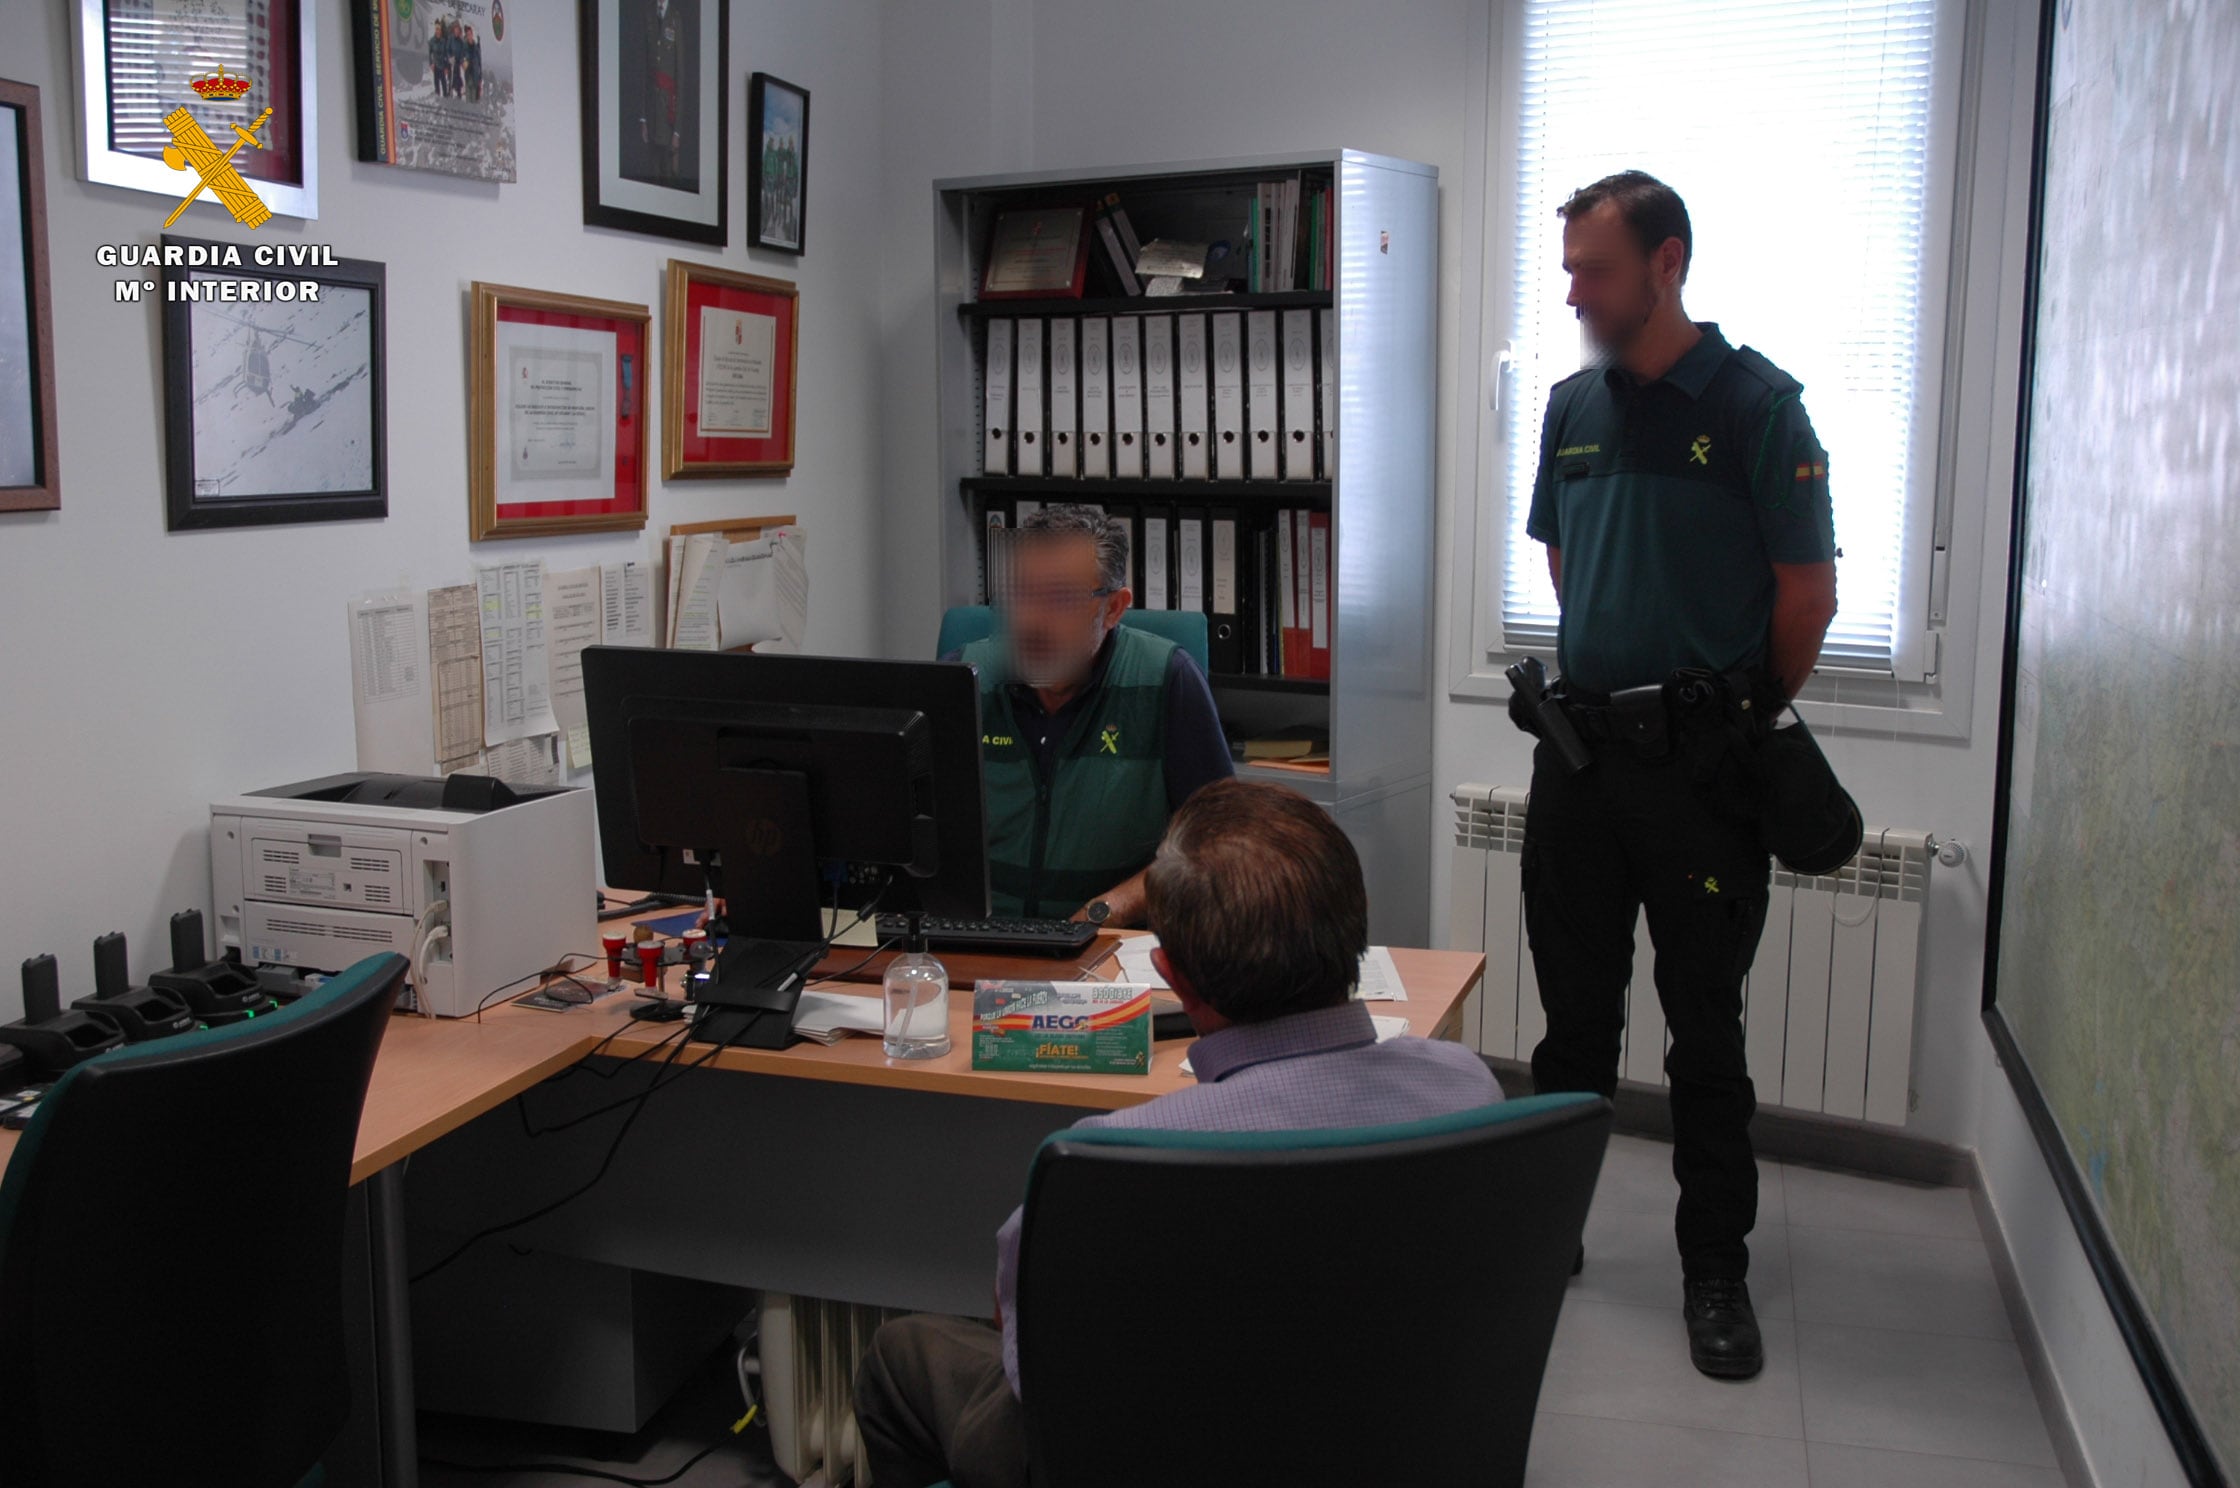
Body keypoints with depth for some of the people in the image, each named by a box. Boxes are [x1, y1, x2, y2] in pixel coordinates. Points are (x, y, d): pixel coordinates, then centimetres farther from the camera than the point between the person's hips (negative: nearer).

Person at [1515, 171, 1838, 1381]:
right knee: (1573, 1013, 13)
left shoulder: (1753, 405, -8)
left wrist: (1742, 720, 4)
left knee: (1705, 1029, 4)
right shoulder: (1573, 406, 9)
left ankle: (1716, 1271, 18)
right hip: (1580, 747, 5)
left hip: (1701, 759, -5)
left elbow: (1809, 593, -5)